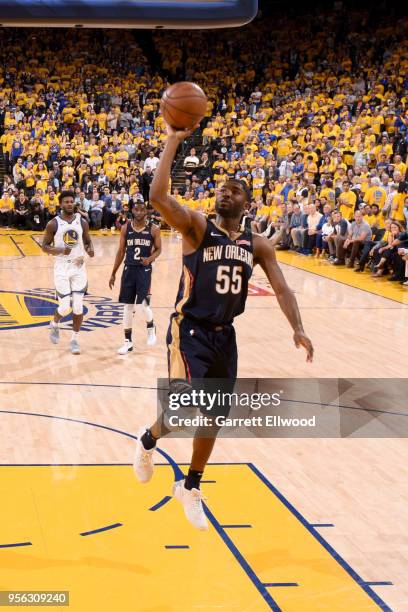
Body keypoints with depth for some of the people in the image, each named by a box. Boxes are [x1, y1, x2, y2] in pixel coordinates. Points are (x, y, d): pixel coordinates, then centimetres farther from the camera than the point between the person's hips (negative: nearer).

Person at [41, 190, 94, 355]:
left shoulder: (82, 222, 3)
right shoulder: (53, 224, -5)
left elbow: (87, 241, 13)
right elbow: (45, 247, -2)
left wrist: (90, 249, -10)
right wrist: (61, 250, -20)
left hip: (79, 268, 3)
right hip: (62, 268, -2)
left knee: (78, 307, -2)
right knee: (65, 307, -5)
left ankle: (74, 340, 12)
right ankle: (54, 325, 29)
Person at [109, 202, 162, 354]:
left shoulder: (153, 230, -5)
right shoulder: (126, 228, 1)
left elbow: (158, 249, 5)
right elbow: (121, 251, 6)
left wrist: (150, 259, -18)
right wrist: (113, 273, 6)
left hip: (144, 270, -3)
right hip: (129, 269, 3)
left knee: (143, 304, -11)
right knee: (127, 306, 6)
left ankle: (151, 328, 22)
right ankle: (128, 342, 15)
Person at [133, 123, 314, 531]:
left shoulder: (257, 245, 6)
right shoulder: (197, 227, -8)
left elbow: (281, 288, 0)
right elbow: (158, 196, -25)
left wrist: (297, 329, -17)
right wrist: (173, 141, -25)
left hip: (224, 335, 5)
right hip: (189, 330, -5)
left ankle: (190, 488, 35)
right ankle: (147, 440, 14)